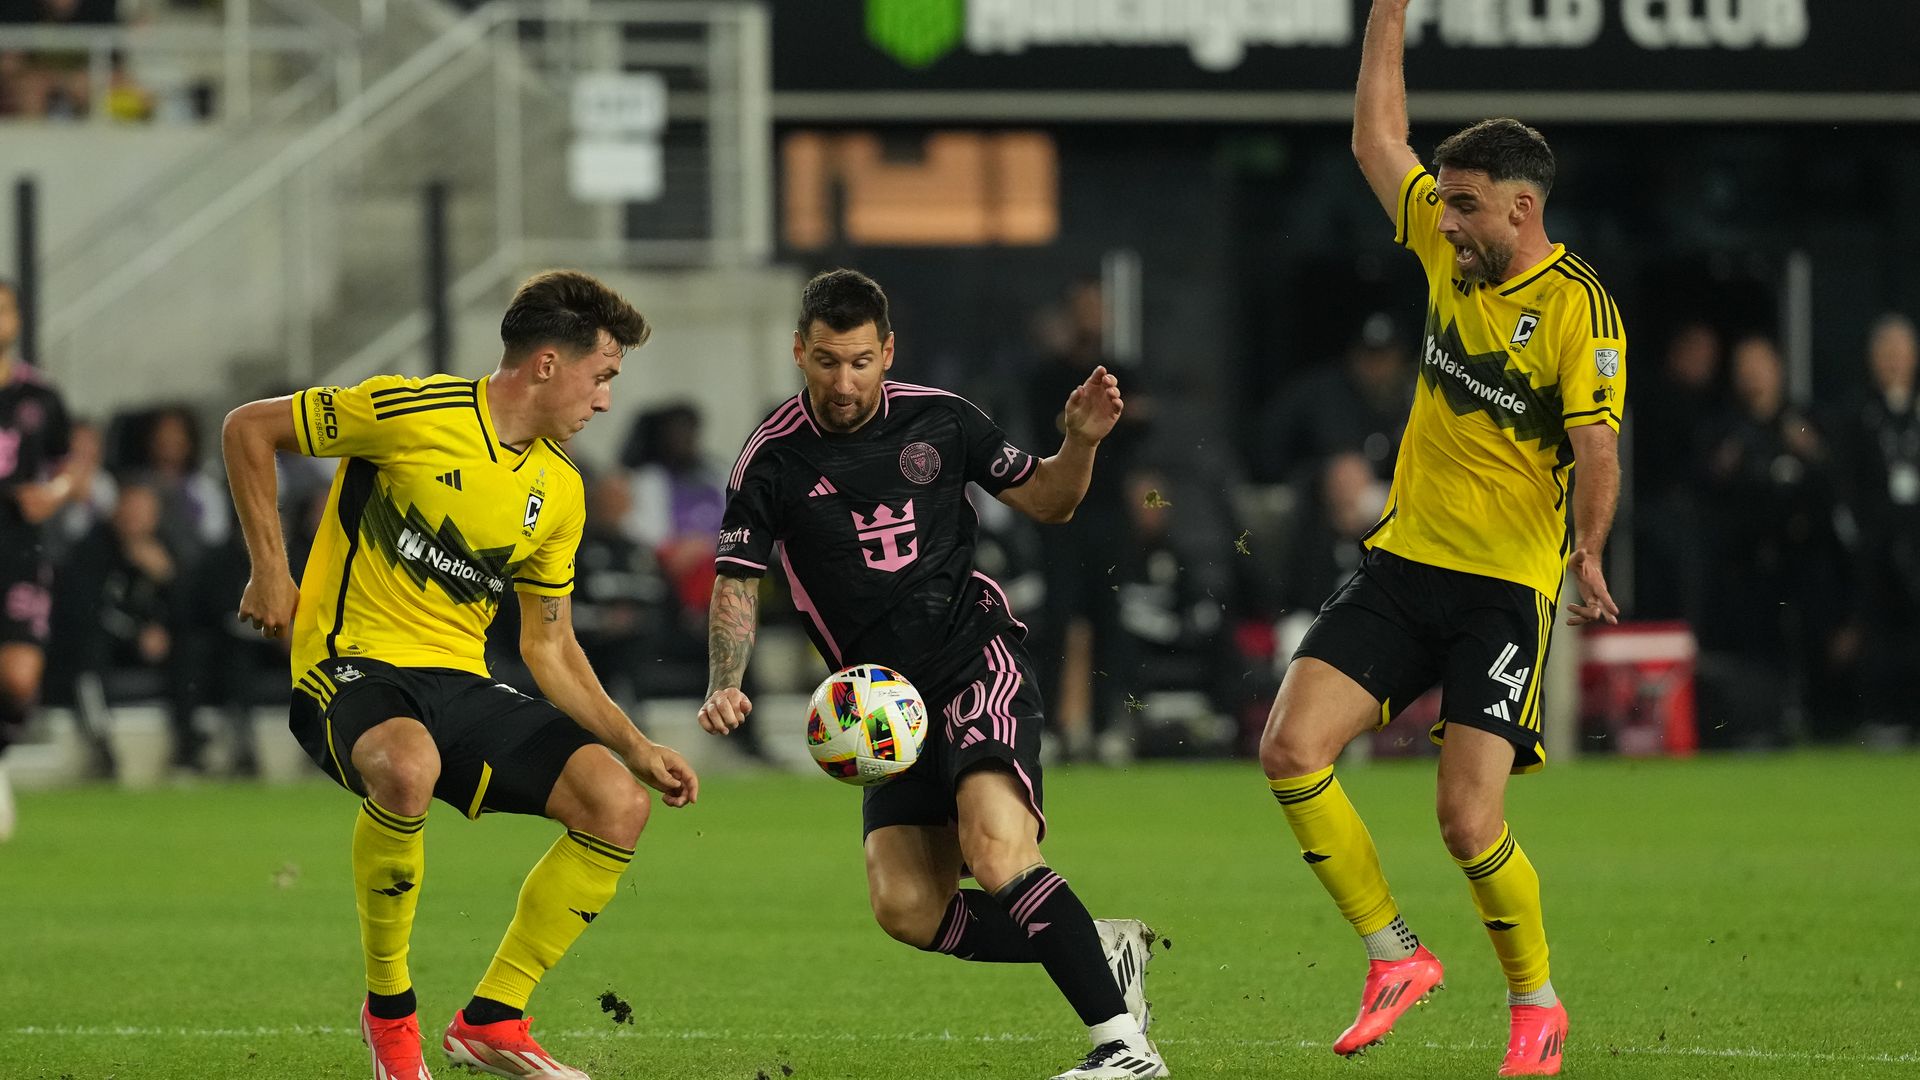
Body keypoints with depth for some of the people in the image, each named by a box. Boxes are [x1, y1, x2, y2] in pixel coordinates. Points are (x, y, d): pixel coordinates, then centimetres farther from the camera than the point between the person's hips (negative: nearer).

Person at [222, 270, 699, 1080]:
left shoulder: (559, 491, 10)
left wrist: (636, 748, 8)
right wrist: (270, 570, -8)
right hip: (353, 670, -7)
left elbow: (548, 646, 18)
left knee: (618, 803, -12)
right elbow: (248, 429, -4)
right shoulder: (416, 413, -11)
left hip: (459, 682, 7)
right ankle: (389, 1009, -18)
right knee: (407, 766, -41)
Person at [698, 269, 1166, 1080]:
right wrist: (725, 685, -17)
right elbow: (737, 581, 1)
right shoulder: (774, 459, -1)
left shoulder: (938, 419, 0)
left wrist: (1082, 442, -9)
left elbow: (1045, 501, 12)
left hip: (980, 658, -3)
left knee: (996, 849, -27)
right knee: (905, 909, -9)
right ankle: (1099, 952, 10)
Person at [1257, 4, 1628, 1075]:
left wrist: (1589, 552, -32)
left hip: (1507, 586, -6)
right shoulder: (1449, 254, 6)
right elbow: (1378, 138, 16)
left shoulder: (1577, 307, -13)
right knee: (1291, 750, -9)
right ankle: (1397, 957, 5)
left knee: (1470, 824, -12)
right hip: (1404, 559, 6)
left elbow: (1597, 445, -19)